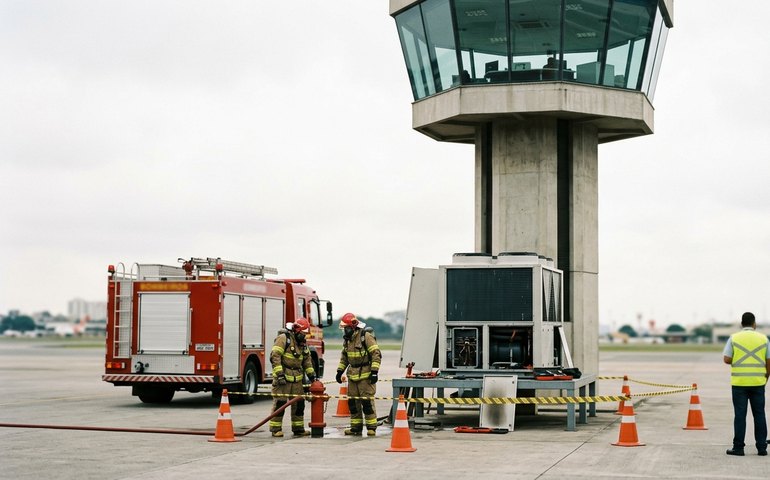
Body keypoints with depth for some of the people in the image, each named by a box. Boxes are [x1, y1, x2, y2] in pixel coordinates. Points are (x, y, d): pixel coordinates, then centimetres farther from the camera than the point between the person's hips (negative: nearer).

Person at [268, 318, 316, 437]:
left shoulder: (302, 342, 15)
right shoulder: (283, 338, -10)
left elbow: (307, 360, 23)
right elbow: (274, 356, -17)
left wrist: (311, 374, 14)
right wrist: (279, 374, -22)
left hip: (297, 379, 7)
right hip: (283, 377, -7)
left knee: (299, 403, 7)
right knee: (280, 403, -8)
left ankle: (298, 428, 16)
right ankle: (276, 429, -2)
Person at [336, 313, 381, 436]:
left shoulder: (366, 335, -12)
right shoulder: (347, 338, 12)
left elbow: (376, 354, -15)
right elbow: (344, 355, 25)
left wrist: (374, 371, -20)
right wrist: (340, 370, 19)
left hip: (365, 374, -8)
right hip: (352, 374, 8)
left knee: (367, 401, -8)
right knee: (352, 402, 8)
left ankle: (371, 427, -2)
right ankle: (356, 427, 15)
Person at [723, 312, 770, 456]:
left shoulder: (734, 338, -2)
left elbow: (727, 359, -6)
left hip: (739, 382, -1)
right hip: (758, 382, 1)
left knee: (740, 415, 0)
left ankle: (738, 447, 1)